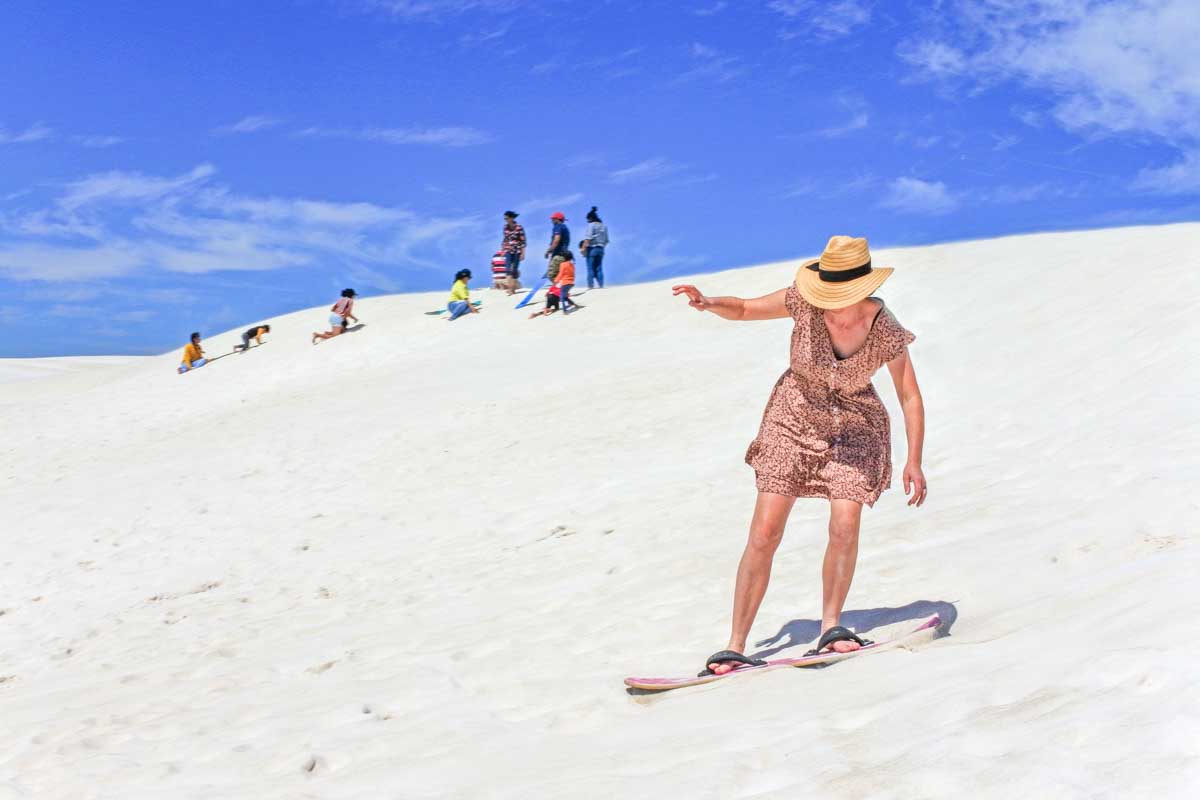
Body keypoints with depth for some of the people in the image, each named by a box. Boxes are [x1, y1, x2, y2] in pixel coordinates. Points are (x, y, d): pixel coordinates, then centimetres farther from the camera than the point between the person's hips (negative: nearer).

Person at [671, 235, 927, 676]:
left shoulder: (886, 331, -20)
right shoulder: (804, 302, -19)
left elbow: (910, 397, -11)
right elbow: (743, 309, -5)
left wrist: (914, 461, -16)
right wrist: (709, 303, -26)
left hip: (855, 427, 0)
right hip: (794, 419, 0)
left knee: (845, 528, -19)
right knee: (764, 533, -7)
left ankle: (830, 625, 4)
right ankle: (735, 646, -2)